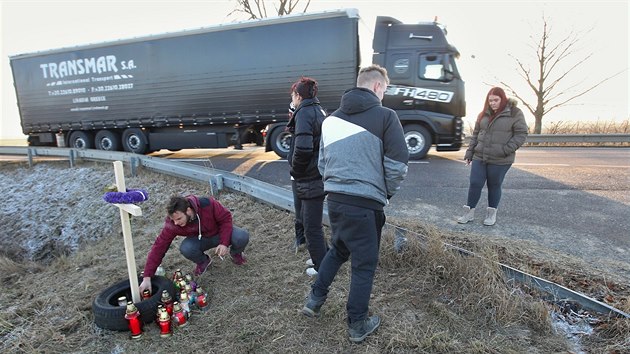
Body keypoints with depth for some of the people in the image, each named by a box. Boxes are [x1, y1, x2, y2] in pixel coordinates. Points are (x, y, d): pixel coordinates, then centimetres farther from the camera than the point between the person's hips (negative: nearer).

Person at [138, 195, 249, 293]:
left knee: (242, 237, -32)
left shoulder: (207, 204, -34)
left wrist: (224, 243, -30)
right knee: (186, 248, -33)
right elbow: (158, 247, -23)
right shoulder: (171, 225, -26)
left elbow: (226, 217, -20)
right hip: (200, 239, 2)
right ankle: (203, 262, 3)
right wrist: (147, 277, -28)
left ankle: (235, 253, 6)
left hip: (220, 233, -1)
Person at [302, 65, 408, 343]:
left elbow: (322, 161, 15)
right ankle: (357, 325, 25)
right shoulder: (385, 116, -8)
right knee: (364, 264, 11)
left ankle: (315, 299, 32)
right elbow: (397, 166, -10)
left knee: (338, 249, 28)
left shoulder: (332, 118, 10)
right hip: (365, 204, -6)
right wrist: (387, 192, 7)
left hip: (335, 200, 6)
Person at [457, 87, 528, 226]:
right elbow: (475, 134, 14)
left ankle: (491, 214, 25)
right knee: (475, 184, 3)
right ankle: (469, 212, 15)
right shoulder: (484, 114, 10)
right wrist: (469, 152, 9)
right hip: (479, 157, 4)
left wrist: (506, 150, -16)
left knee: (494, 186, 9)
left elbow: (521, 134, -7)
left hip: (500, 161, -4)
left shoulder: (515, 113, -4)